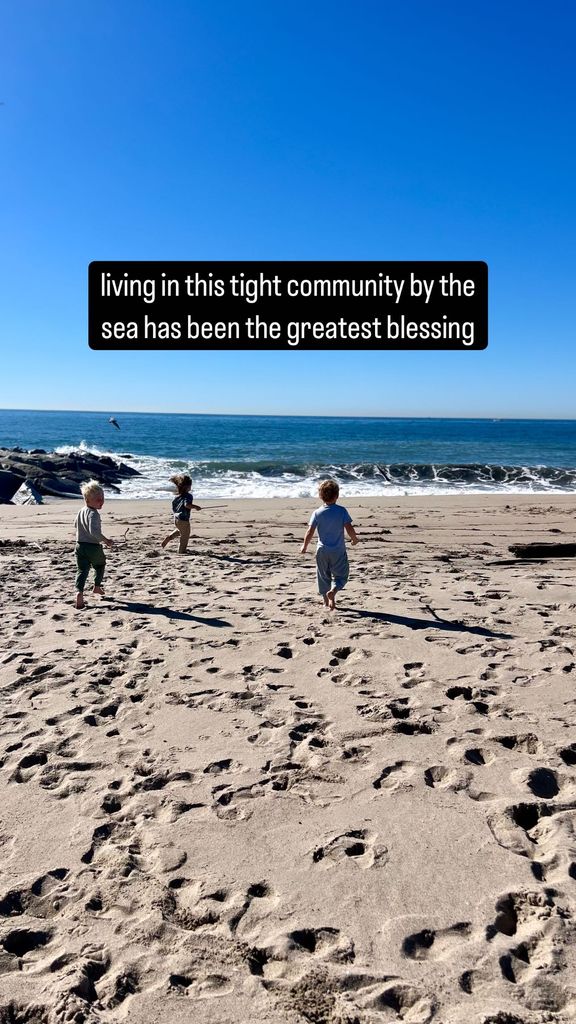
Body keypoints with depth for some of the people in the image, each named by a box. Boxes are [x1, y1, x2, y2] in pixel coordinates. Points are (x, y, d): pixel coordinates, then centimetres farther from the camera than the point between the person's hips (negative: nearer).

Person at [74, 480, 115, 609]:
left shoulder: (81, 511, 10)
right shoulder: (93, 514, -20)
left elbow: (76, 525, 28)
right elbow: (94, 530, -32)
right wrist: (106, 541, -25)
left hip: (80, 545, 6)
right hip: (93, 547, -6)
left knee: (82, 570, 2)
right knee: (100, 565, 22)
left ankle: (79, 592, -17)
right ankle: (97, 587, 34)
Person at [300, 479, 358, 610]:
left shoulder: (317, 513, -7)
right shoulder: (342, 511, -10)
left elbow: (310, 532, -10)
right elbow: (349, 529, -13)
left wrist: (305, 546, 5)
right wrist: (354, 539, 7)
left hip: (322, 551, 2)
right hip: (338, 551, -2)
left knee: (324, 576, 18)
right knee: (340, 576, 10)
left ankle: (326, 601, 24)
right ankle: (333, 591, -17)